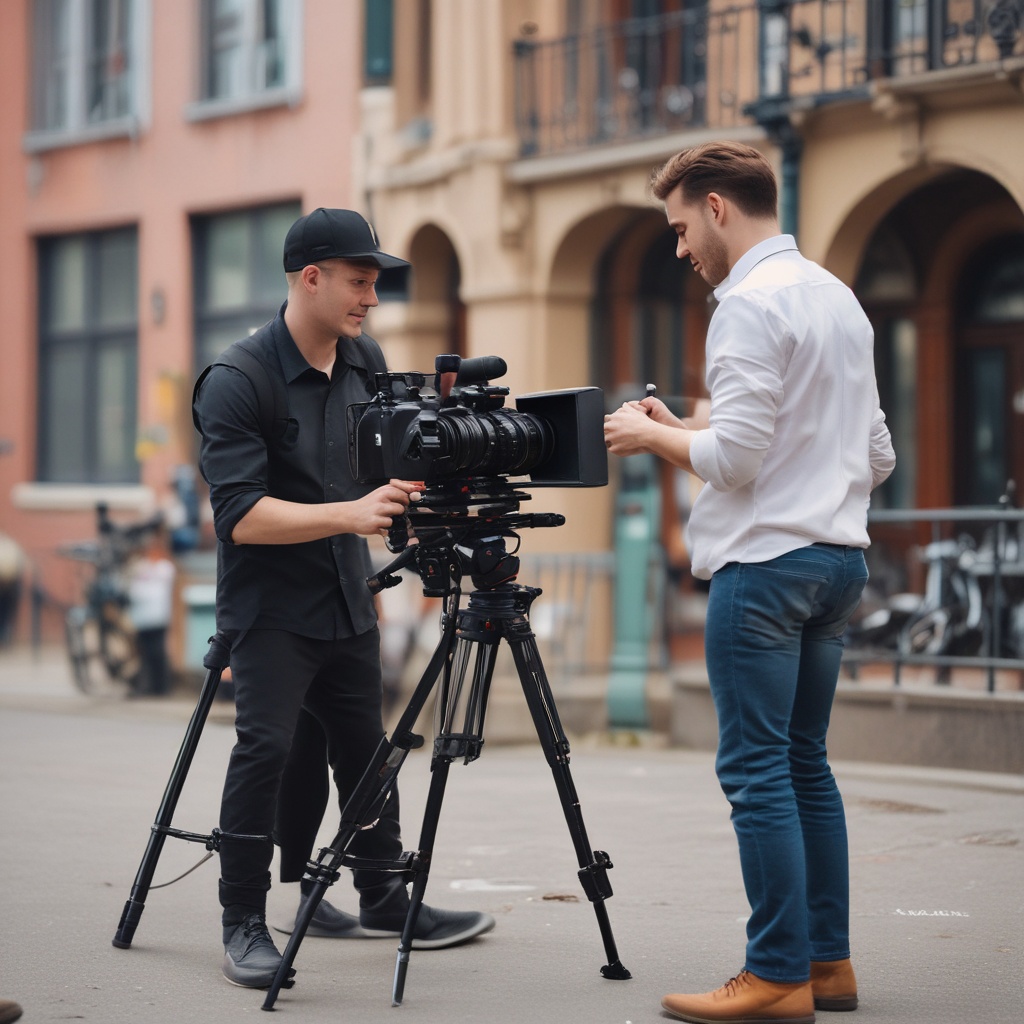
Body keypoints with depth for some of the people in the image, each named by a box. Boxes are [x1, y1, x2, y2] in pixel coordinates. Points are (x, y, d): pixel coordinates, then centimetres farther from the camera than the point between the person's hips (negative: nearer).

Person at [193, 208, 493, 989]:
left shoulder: (364, 361, 4)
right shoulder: (236, 384, -18)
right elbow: (241, 515, -25)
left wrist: (412, 491, 1)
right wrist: (350, 514, -33)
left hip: (346, 597, 7)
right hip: (270, 605, -7)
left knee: (364, 747, 14)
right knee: (266, 745, -15)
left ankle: (385, 898, 28)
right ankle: (243, 924, -6)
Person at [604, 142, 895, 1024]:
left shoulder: (750, 302, -11)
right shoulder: (840, 298, 16)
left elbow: (733, 456, -17)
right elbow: (878, 457, 18)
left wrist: (651, 434, -1)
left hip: (764, 562, -9)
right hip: (841, 558, 9)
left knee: (758, 771, -6)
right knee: (805, 764, 13)